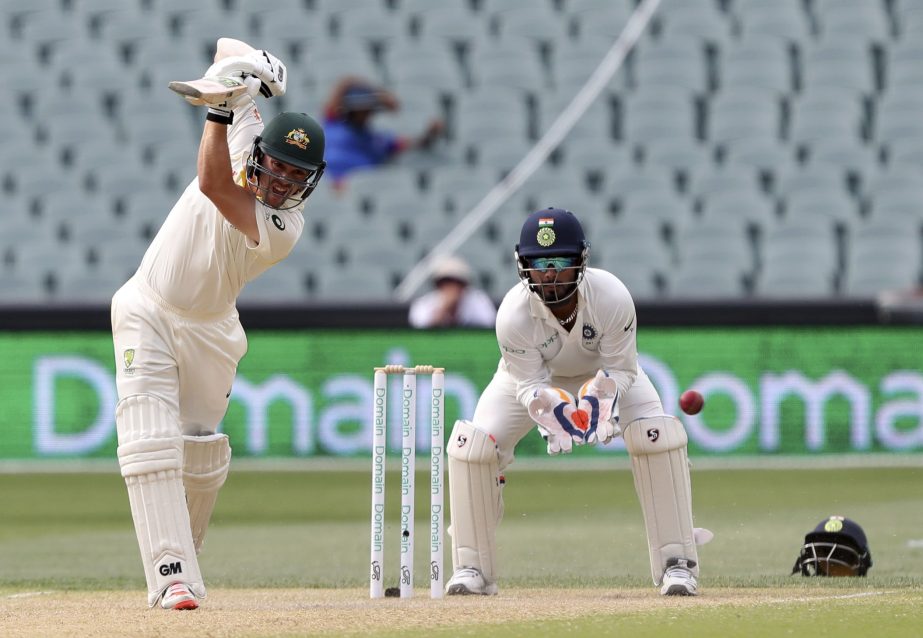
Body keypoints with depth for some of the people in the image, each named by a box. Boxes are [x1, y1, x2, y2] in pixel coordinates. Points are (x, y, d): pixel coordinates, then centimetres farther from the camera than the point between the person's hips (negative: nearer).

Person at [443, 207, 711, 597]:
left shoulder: (612, 298, -37)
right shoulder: (513, 314, -36)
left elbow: (621, 370, -26)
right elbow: (529, 384, -28)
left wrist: (601, 398, -48)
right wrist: (547, 409, -51)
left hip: (604, 371, 0)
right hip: (535, 378, 0)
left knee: (658, 435, -24)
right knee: (472, 445, -18)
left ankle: (677, 564, -13)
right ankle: (472, 569, -2)